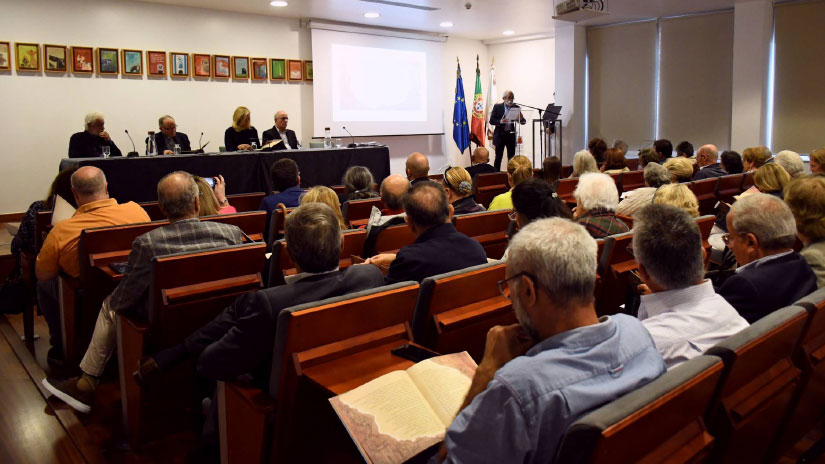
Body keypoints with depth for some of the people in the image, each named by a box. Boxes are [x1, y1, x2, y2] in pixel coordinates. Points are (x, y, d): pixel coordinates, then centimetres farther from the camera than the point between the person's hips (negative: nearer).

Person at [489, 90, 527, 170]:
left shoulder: (516, 107, 6)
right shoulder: (497, 107, 1)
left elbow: (523, 122, 2)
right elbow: (491, 121, -4)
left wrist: (521, 118, -22)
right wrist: (500, 122, -23)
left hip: (511, 136, 2)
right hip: (500, 135, -2)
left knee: (512, 158, 4)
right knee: (498, 157, 1)